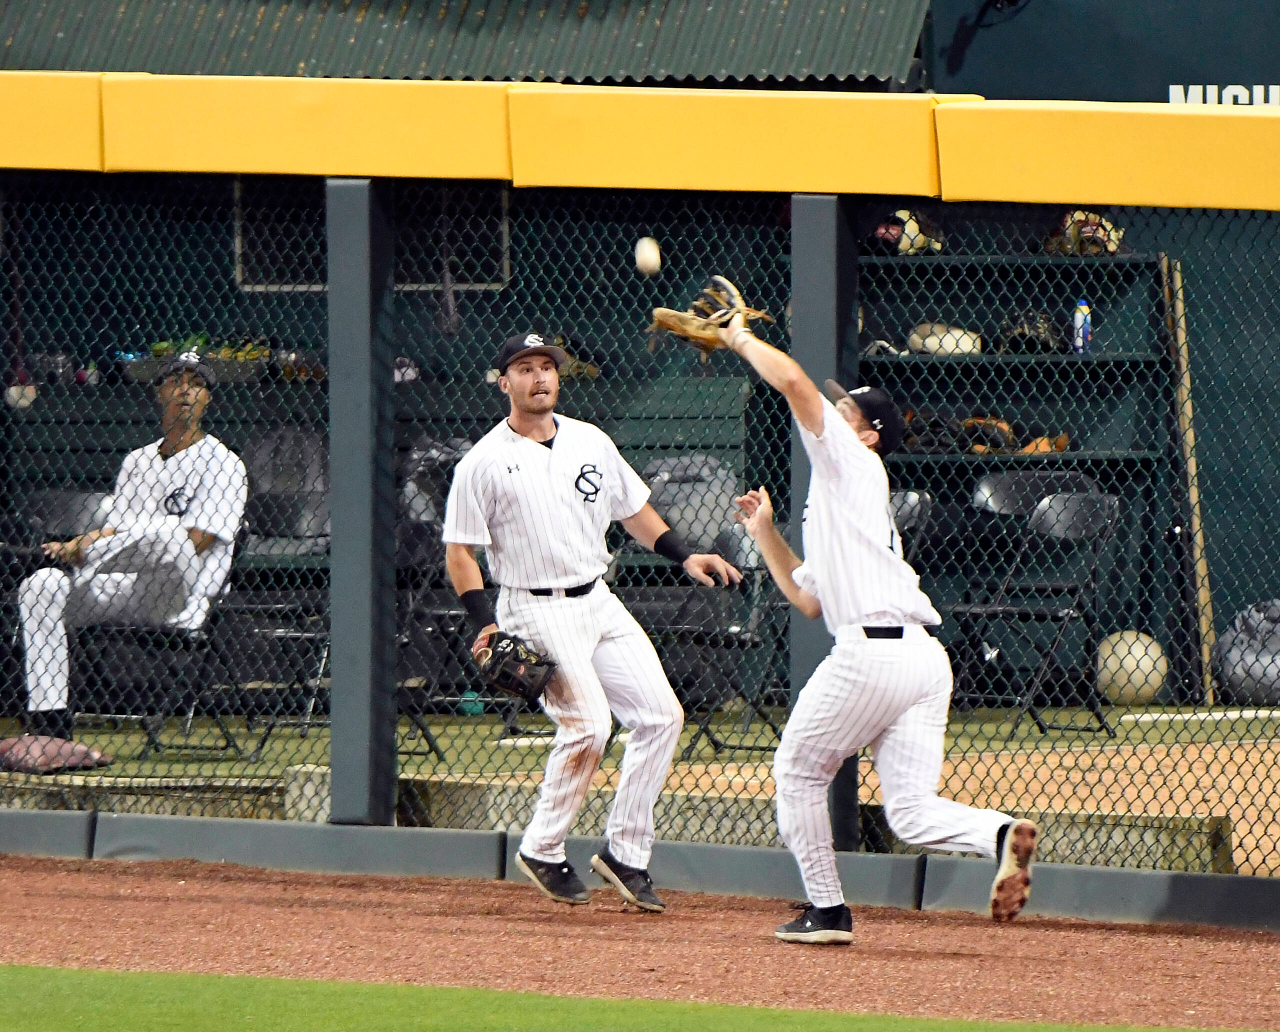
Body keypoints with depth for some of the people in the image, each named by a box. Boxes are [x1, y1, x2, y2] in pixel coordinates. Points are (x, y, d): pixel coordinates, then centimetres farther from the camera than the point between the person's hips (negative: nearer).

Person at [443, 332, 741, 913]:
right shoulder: (483, 463, -5)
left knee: (660, 715, -3)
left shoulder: (591, 442, 11)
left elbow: (633, 510, 22)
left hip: (599, 602, 6)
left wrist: (684, 556, 9)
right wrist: (485, 621, -15)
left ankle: (624, 852, 6)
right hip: (536, 611, -6)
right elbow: (460, 553, -4)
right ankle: (542, 852, -3)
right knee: (588, 724, -20)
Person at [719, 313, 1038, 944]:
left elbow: (795, 383, -7)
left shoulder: (853, 464, 5)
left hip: (872, 651, -8)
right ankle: (1001, 835, -26)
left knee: (798, 771, 11)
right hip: (923, 656, 8)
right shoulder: (836, 503, 32)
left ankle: (827, 909, 11)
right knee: (911, 811, -1)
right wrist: (764, 534, 37)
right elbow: (809, 599, 36)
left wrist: (743, 341, 7)